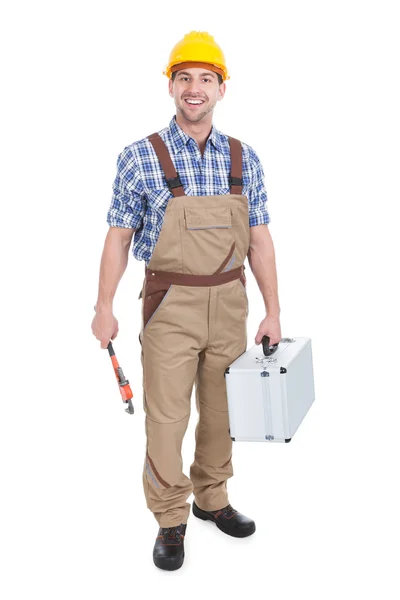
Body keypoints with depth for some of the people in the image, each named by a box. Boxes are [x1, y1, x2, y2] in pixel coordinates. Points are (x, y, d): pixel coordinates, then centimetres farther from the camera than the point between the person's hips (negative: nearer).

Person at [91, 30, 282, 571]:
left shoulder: (245, 159, 3)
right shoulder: (141, 157, -6)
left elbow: (259, 239, 5)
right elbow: (119, 237, -2)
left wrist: (273, 312, 2)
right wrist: (104, 309, -5)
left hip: (230, 304, 4)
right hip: (171, 305, -3)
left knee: (221, 411, 15)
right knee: (166, 416, 2)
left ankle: (211, 498, 34)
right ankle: (170, 519, 19)